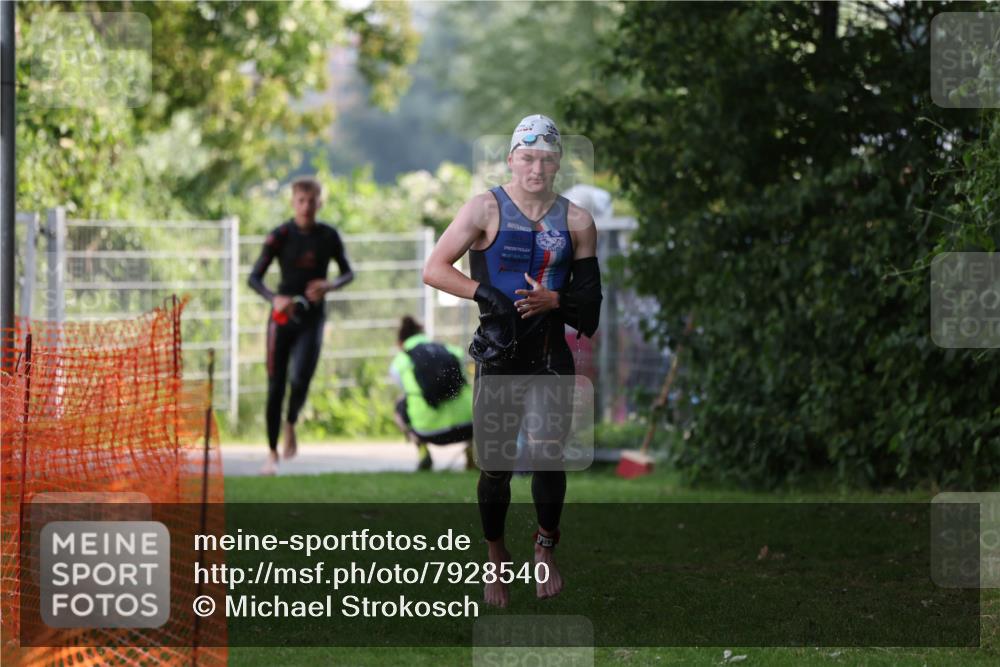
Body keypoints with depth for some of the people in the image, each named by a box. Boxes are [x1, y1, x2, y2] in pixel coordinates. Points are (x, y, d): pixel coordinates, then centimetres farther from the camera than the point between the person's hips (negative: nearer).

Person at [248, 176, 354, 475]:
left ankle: (290, 425, 13)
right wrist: (274, 299, -27)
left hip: (312, 318, 0)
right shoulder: (280, 235, -7)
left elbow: (348, 273, 11)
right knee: (276, 386, 0)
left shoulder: (328, 236, -2)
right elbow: (254, 277, -7)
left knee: (300, 379, -18)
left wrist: (330, 285, -12)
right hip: (282, 316, 0)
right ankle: (272, 453, 12)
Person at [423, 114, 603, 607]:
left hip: (551, 353, 2)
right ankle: (496, 562, 18)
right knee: (495, 466, 0)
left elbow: (589, 296, 10)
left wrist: (553, 300, -10)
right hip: (500, 353, -2)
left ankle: (545, 548, 18)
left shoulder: (577, 222, 5)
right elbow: (434, 269, -7)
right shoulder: (488, 209, -4)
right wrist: (485, 293, -18)